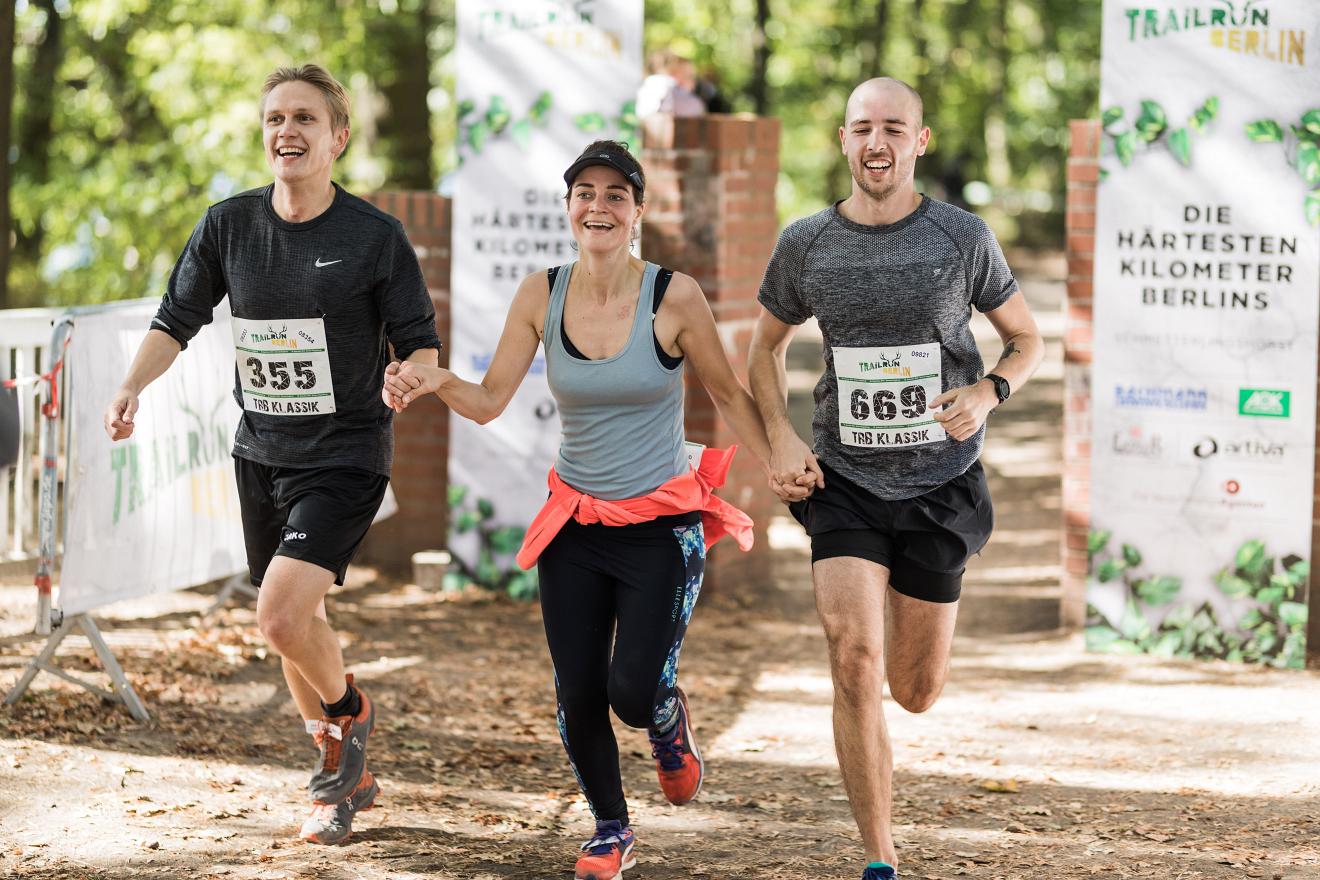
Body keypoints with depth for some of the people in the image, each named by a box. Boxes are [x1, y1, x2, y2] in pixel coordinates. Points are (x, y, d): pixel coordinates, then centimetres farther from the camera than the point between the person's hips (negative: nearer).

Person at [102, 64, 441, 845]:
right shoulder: (230, 225, -1)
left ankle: (350, 712, 11)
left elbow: (423, 346, -7)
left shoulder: (374, 236, -12)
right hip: (262, 453, 5)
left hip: (344, 457, -5)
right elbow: (178, 320, 8)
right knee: (295, 628, 14)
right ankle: (347, 777, 36)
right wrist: (132, 388, -9)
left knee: (283, 615, -21)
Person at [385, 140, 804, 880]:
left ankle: (671, 720, 26)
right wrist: (435, 382, -22)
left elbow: (730, 394, 1)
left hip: (663, 525, -3)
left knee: (634, 691, -14)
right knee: (578, 695, 2)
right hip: (576, 525, 3)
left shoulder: (674, 297, -12)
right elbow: (490, 401, -4)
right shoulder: (542, 296, -4)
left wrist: (778, 469, -5)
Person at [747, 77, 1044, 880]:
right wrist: (781, 438, 0)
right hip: (845, 482, 0)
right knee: (855, 663, -18)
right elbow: (767, 345, 16)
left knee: (916, 694, 8)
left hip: (940, 483, 0)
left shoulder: (963, 239, -5)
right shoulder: (806, 245, -1)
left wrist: (988, 392, -15)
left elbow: (1028, 340, 7)